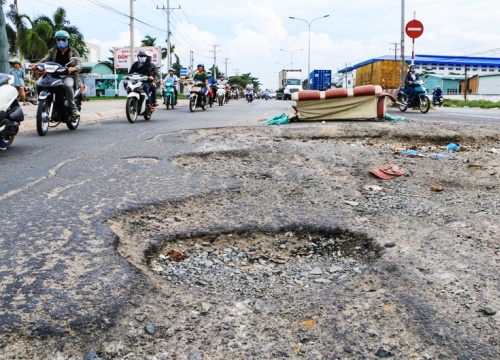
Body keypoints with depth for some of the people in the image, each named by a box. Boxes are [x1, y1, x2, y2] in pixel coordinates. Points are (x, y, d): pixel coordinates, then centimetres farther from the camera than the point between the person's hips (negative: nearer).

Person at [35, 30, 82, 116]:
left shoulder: (73, 52, 5)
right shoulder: (53, 51, 13)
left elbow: (79, 65, -9)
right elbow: (45, 59, 3)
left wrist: (74, 68, -34)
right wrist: (37, 64, -21)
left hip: (68, 75, -3)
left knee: (68, 85, -38)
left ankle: (73, 108, -24)